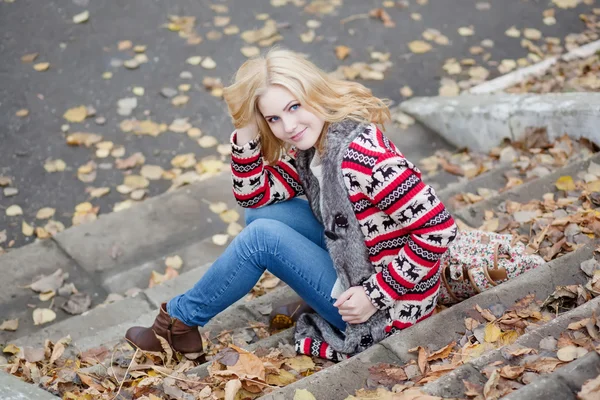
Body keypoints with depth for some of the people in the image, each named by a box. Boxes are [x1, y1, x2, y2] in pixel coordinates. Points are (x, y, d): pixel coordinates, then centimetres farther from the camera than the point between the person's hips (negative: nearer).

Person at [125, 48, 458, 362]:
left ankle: (180, 319, 8)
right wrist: (246, 133, -10)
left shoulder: (363, 155, -27)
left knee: (262, 236, -14)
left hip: (389, 308, -9)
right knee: (263, 214, 3)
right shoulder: (309, 148, 0)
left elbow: (438, 229, -28)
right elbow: (252, 197, 5)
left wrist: (376, 295, -24)